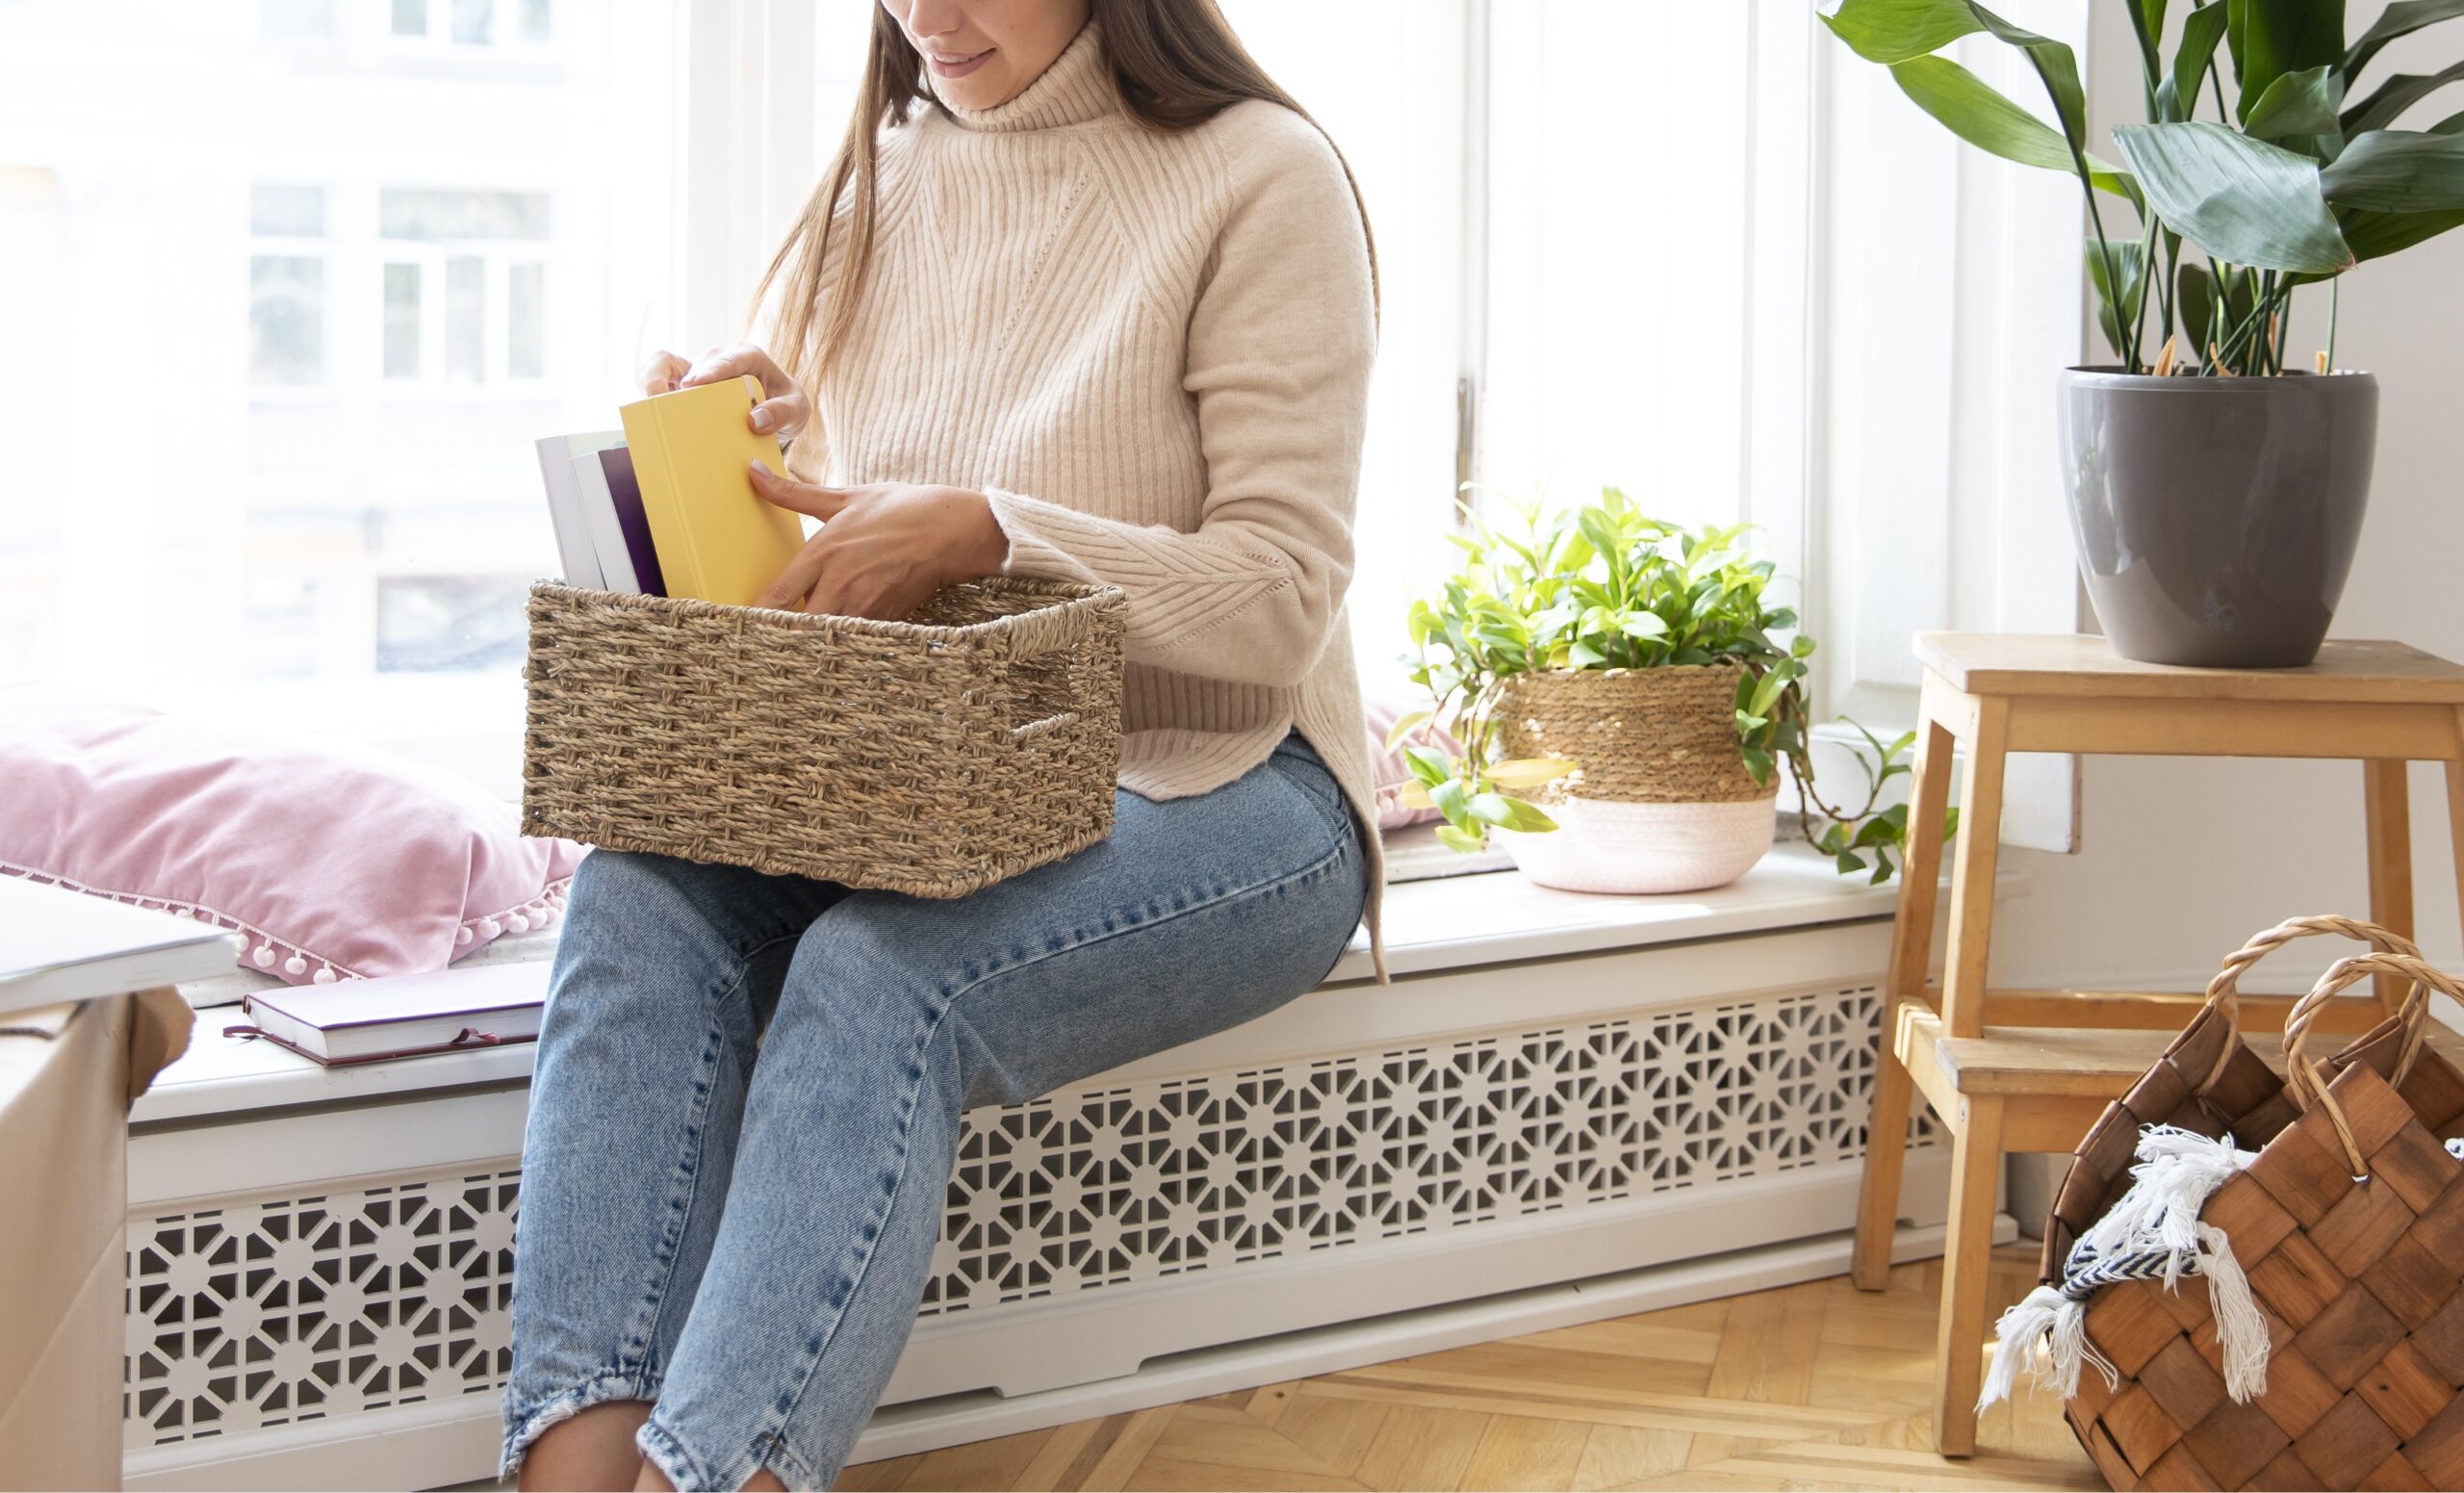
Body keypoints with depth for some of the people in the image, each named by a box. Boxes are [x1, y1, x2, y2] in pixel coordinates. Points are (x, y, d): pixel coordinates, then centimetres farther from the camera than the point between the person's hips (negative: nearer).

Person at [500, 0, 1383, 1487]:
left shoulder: (1261, 178, -6)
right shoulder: (878, 181, 13)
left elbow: (1281, 599, -12)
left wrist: (980, 532, -23)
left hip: (1208, 790, -5)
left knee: (880, 974, -34)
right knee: (641, 895, -25)